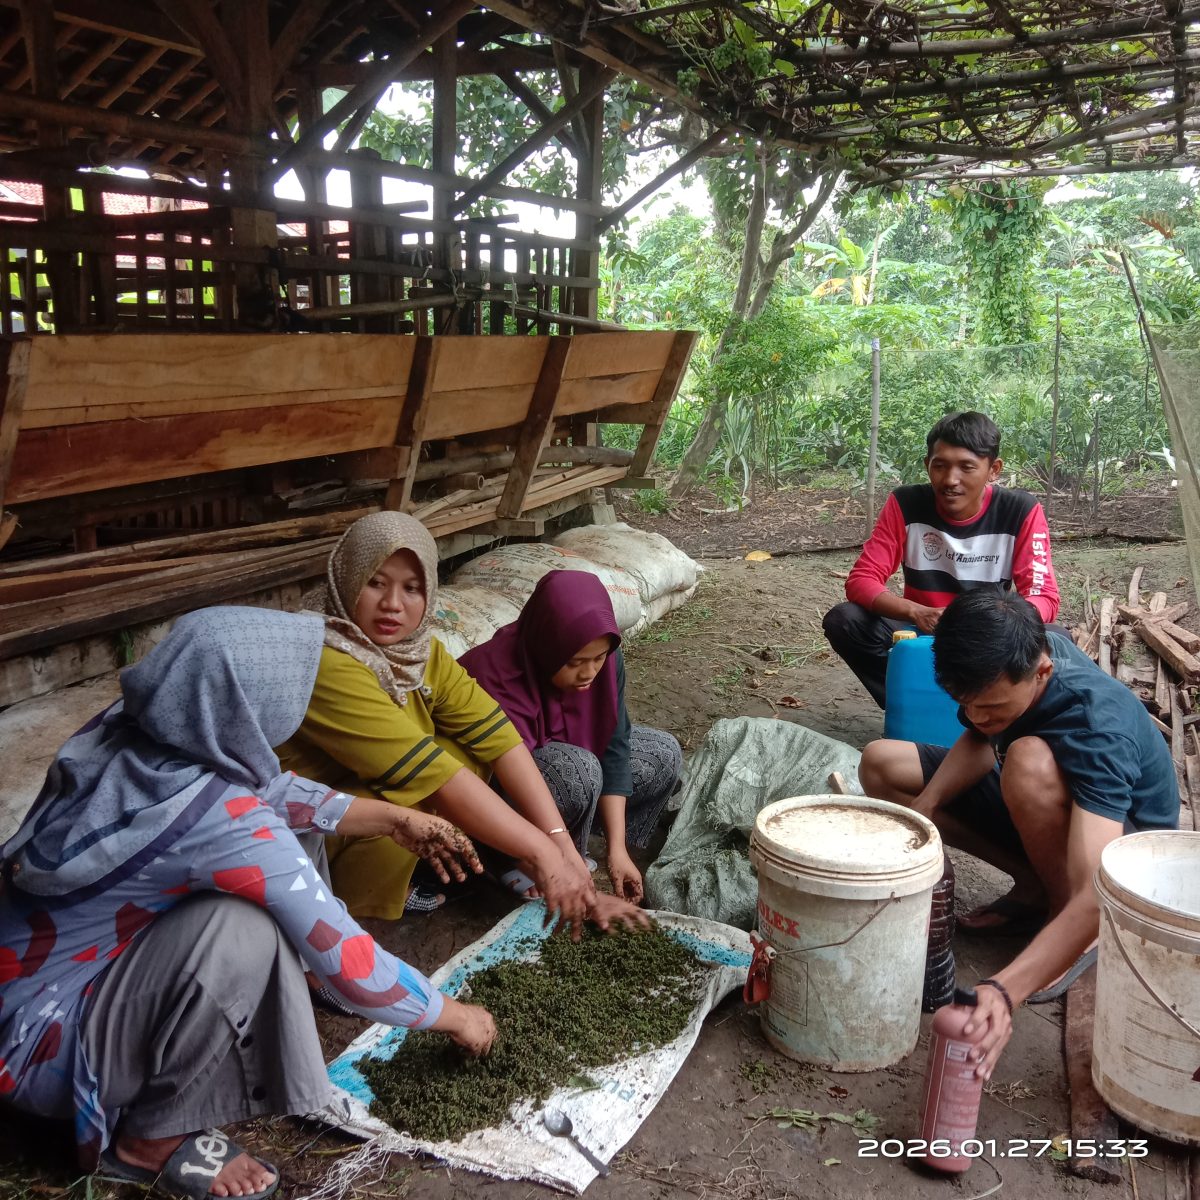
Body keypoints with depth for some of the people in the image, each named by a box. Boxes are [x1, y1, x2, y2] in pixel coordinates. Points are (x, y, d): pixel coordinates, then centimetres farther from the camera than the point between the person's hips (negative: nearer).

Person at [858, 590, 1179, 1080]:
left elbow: (1095, 898, -47)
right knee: (880, 765, -5)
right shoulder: (1016, 655, -21)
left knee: (1030, 761, -40)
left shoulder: (1095, 728, -39)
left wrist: (1003, 991, -60)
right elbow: (978, 741, -1)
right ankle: (1033, 887, 2)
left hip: (1121, 840, -7)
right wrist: (921, 810, -20)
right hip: (1037, 817, 7)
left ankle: (1070, 932, -14)